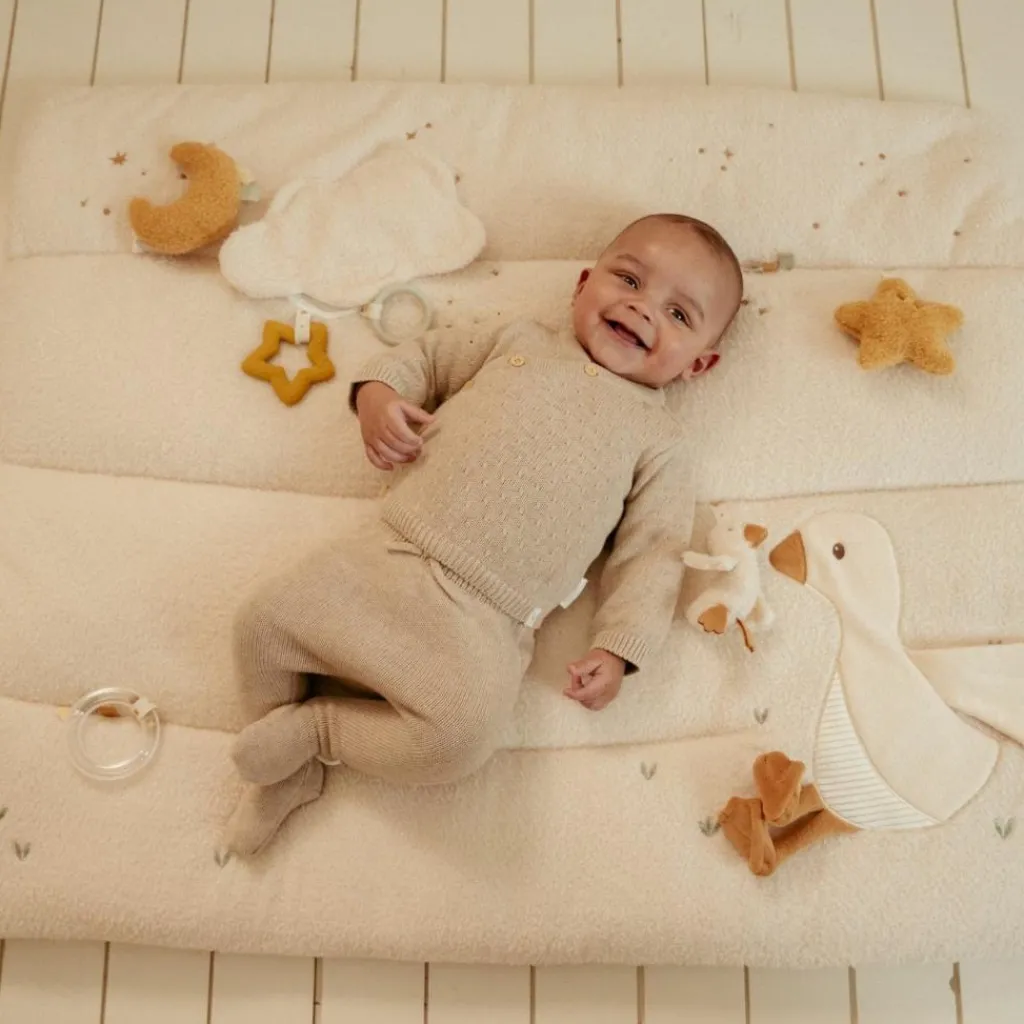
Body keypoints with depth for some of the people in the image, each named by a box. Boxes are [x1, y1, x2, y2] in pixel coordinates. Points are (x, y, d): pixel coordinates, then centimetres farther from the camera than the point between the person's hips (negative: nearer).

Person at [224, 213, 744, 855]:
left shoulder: (659, 438, 6)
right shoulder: (523, 342, 15)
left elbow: (652, 554, 3)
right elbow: (429, 358, 25)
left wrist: (617, 649, -7)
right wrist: (378, 391, 4)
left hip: (484, 621, -3)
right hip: (384, 555, 4)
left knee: (458, 738, -26)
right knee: (264, 625, -3)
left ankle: (317, 728, -1)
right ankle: (291, 773, 17)